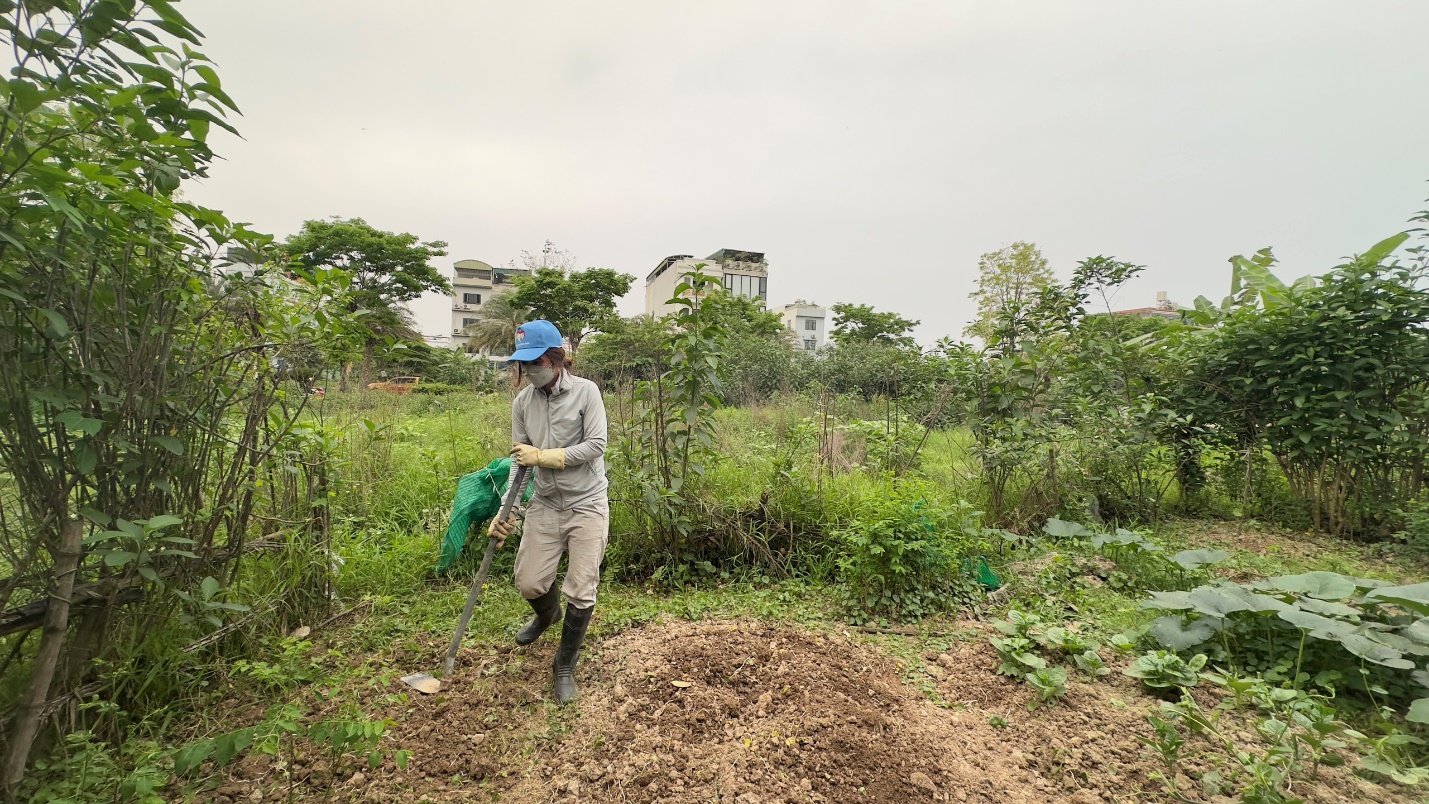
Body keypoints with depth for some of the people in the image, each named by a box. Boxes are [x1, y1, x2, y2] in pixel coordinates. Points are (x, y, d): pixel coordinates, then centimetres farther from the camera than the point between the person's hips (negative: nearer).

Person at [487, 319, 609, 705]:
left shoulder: (586, 391, -11)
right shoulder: (523, 401, 1)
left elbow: (596, 446, -17)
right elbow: (519, 460, 2)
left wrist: (542, 456, -17)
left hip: (587, 505, -4)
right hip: (544, 504, 4)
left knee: (581, 593, 1)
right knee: (529, 583, 10)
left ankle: (565, 669, 23)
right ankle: (547, 613, 48)